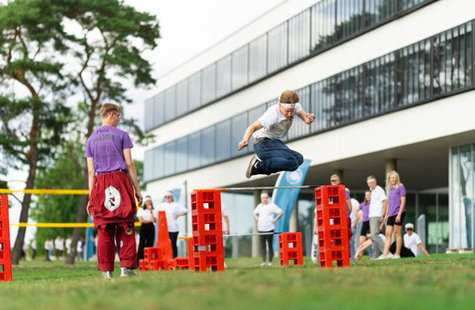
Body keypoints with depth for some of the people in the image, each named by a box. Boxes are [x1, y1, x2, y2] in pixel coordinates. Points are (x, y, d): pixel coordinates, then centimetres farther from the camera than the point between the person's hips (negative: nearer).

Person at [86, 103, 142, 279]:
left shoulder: (91, 139, 15)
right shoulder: (121, 135, 4)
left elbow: (91, 170, 12)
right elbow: (129, 164, -2)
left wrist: (91, 197, 12)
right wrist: (137, 189, 1)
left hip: (100, 184, 4)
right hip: (120, 180, -3)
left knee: (104, 229, 2)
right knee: (125, 227, -1)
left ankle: (106, 270, 0)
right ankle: (126, 266, -6)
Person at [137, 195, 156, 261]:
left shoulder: (153, 210, 11)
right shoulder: (141, 210, 4)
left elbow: (154, 220, -4)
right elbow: (141, 220, -5)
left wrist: (150, 211, -8)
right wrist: (150, 220, -5)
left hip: (151, 227, 3)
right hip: (144, 227, -3)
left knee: (150, 244, 1)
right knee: (142, 244, -8)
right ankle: (139, 259, -8)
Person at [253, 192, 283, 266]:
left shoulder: (271, 206, -4)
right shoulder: (259, 206, 13)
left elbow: (281, 212, -6)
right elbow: (255, 213, 32)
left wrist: (275, 219, -10)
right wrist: (257, 219, 15)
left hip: (269, 229, -5)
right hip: (261, 229, 5)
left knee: (270, 245, -3)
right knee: (262, 245, 7)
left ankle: (270, 261, 1)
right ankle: (263, 261, 13)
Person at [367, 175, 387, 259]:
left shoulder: (379, 190, -5)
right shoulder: (372, 191, 22)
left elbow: (385, 202, -13)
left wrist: (383, 215, -18)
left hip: (377, 216, -10)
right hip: (372, 216, 10)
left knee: (374, 235, -18)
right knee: (373, 236, 7)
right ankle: (375, 255, 7)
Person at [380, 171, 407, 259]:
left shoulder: (400, 187, -3)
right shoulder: (390, 189, 18)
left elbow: (403, 202, -9)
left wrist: (399, 214, -16)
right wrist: (386, 214, 16)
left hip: (398, 213, -7)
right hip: (391, 214, 7)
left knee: (397, 233, -3)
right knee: (388, 234, 0)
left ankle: (397, 254, 2)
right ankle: (385, 254, -4)